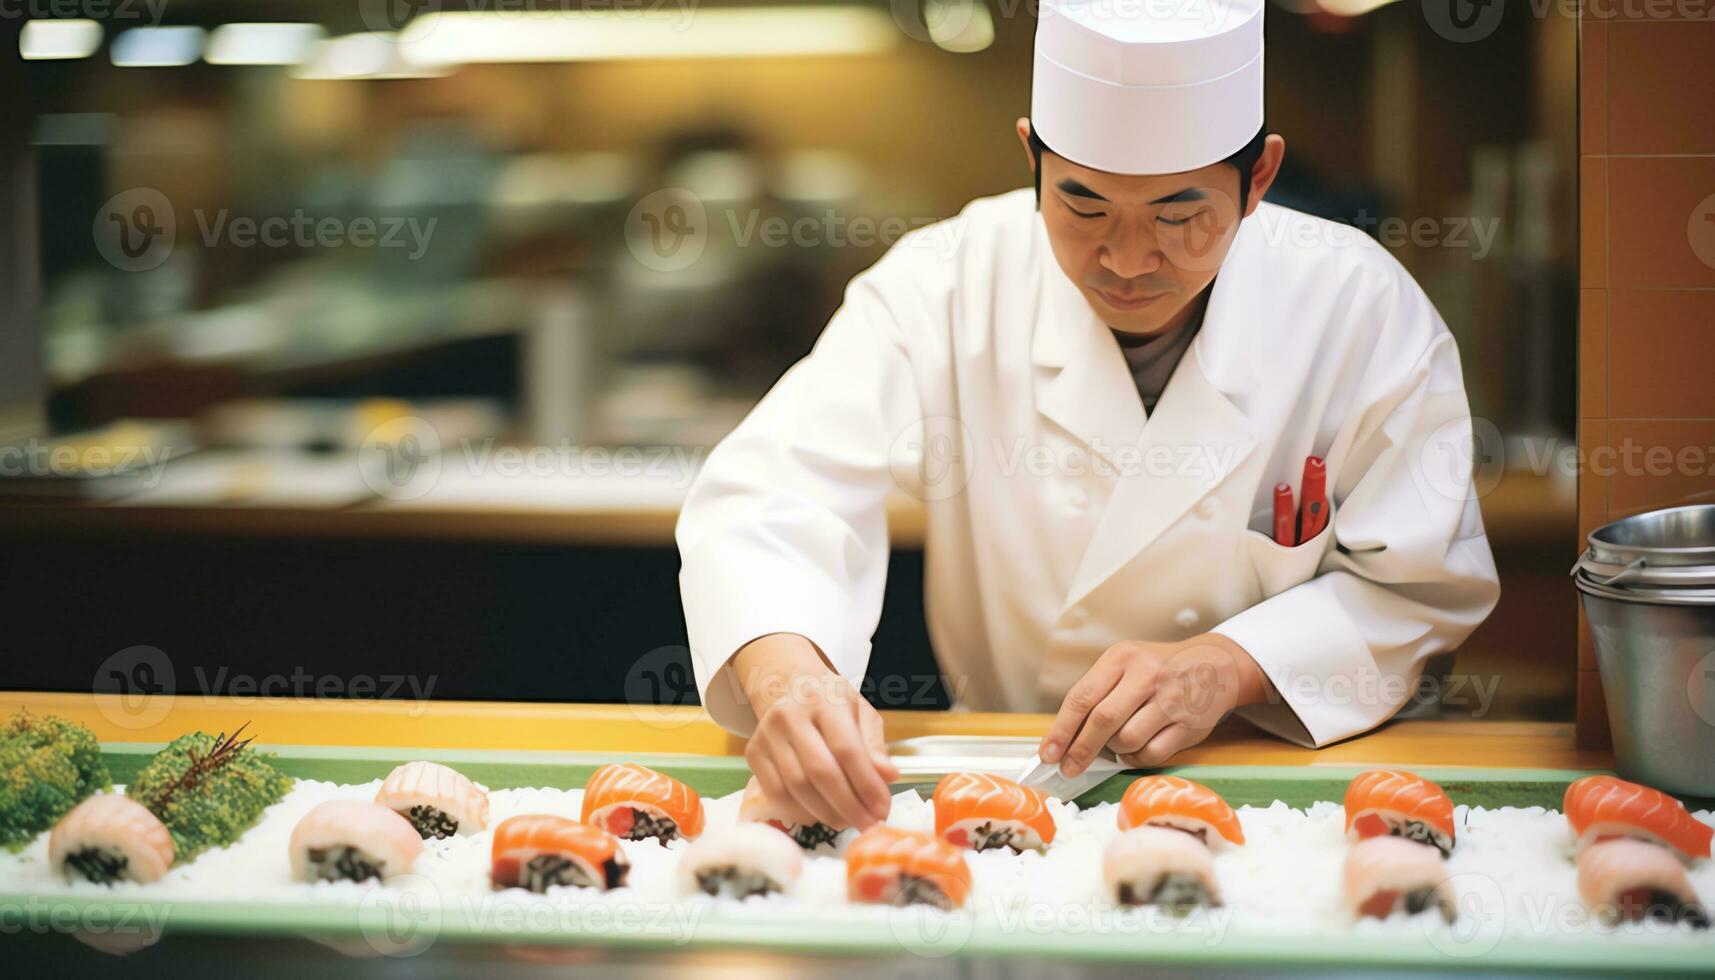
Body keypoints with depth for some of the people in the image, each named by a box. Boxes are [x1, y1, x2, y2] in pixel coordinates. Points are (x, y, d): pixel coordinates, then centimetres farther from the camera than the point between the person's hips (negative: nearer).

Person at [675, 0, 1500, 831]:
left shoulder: (1361, 308, -10)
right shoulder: (946, 286, -10)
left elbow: (1425, 584, -5)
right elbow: (776, 493, -19)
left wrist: (1228, 667, -22)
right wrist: (783, 671, -41)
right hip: (1004, 770, 2)